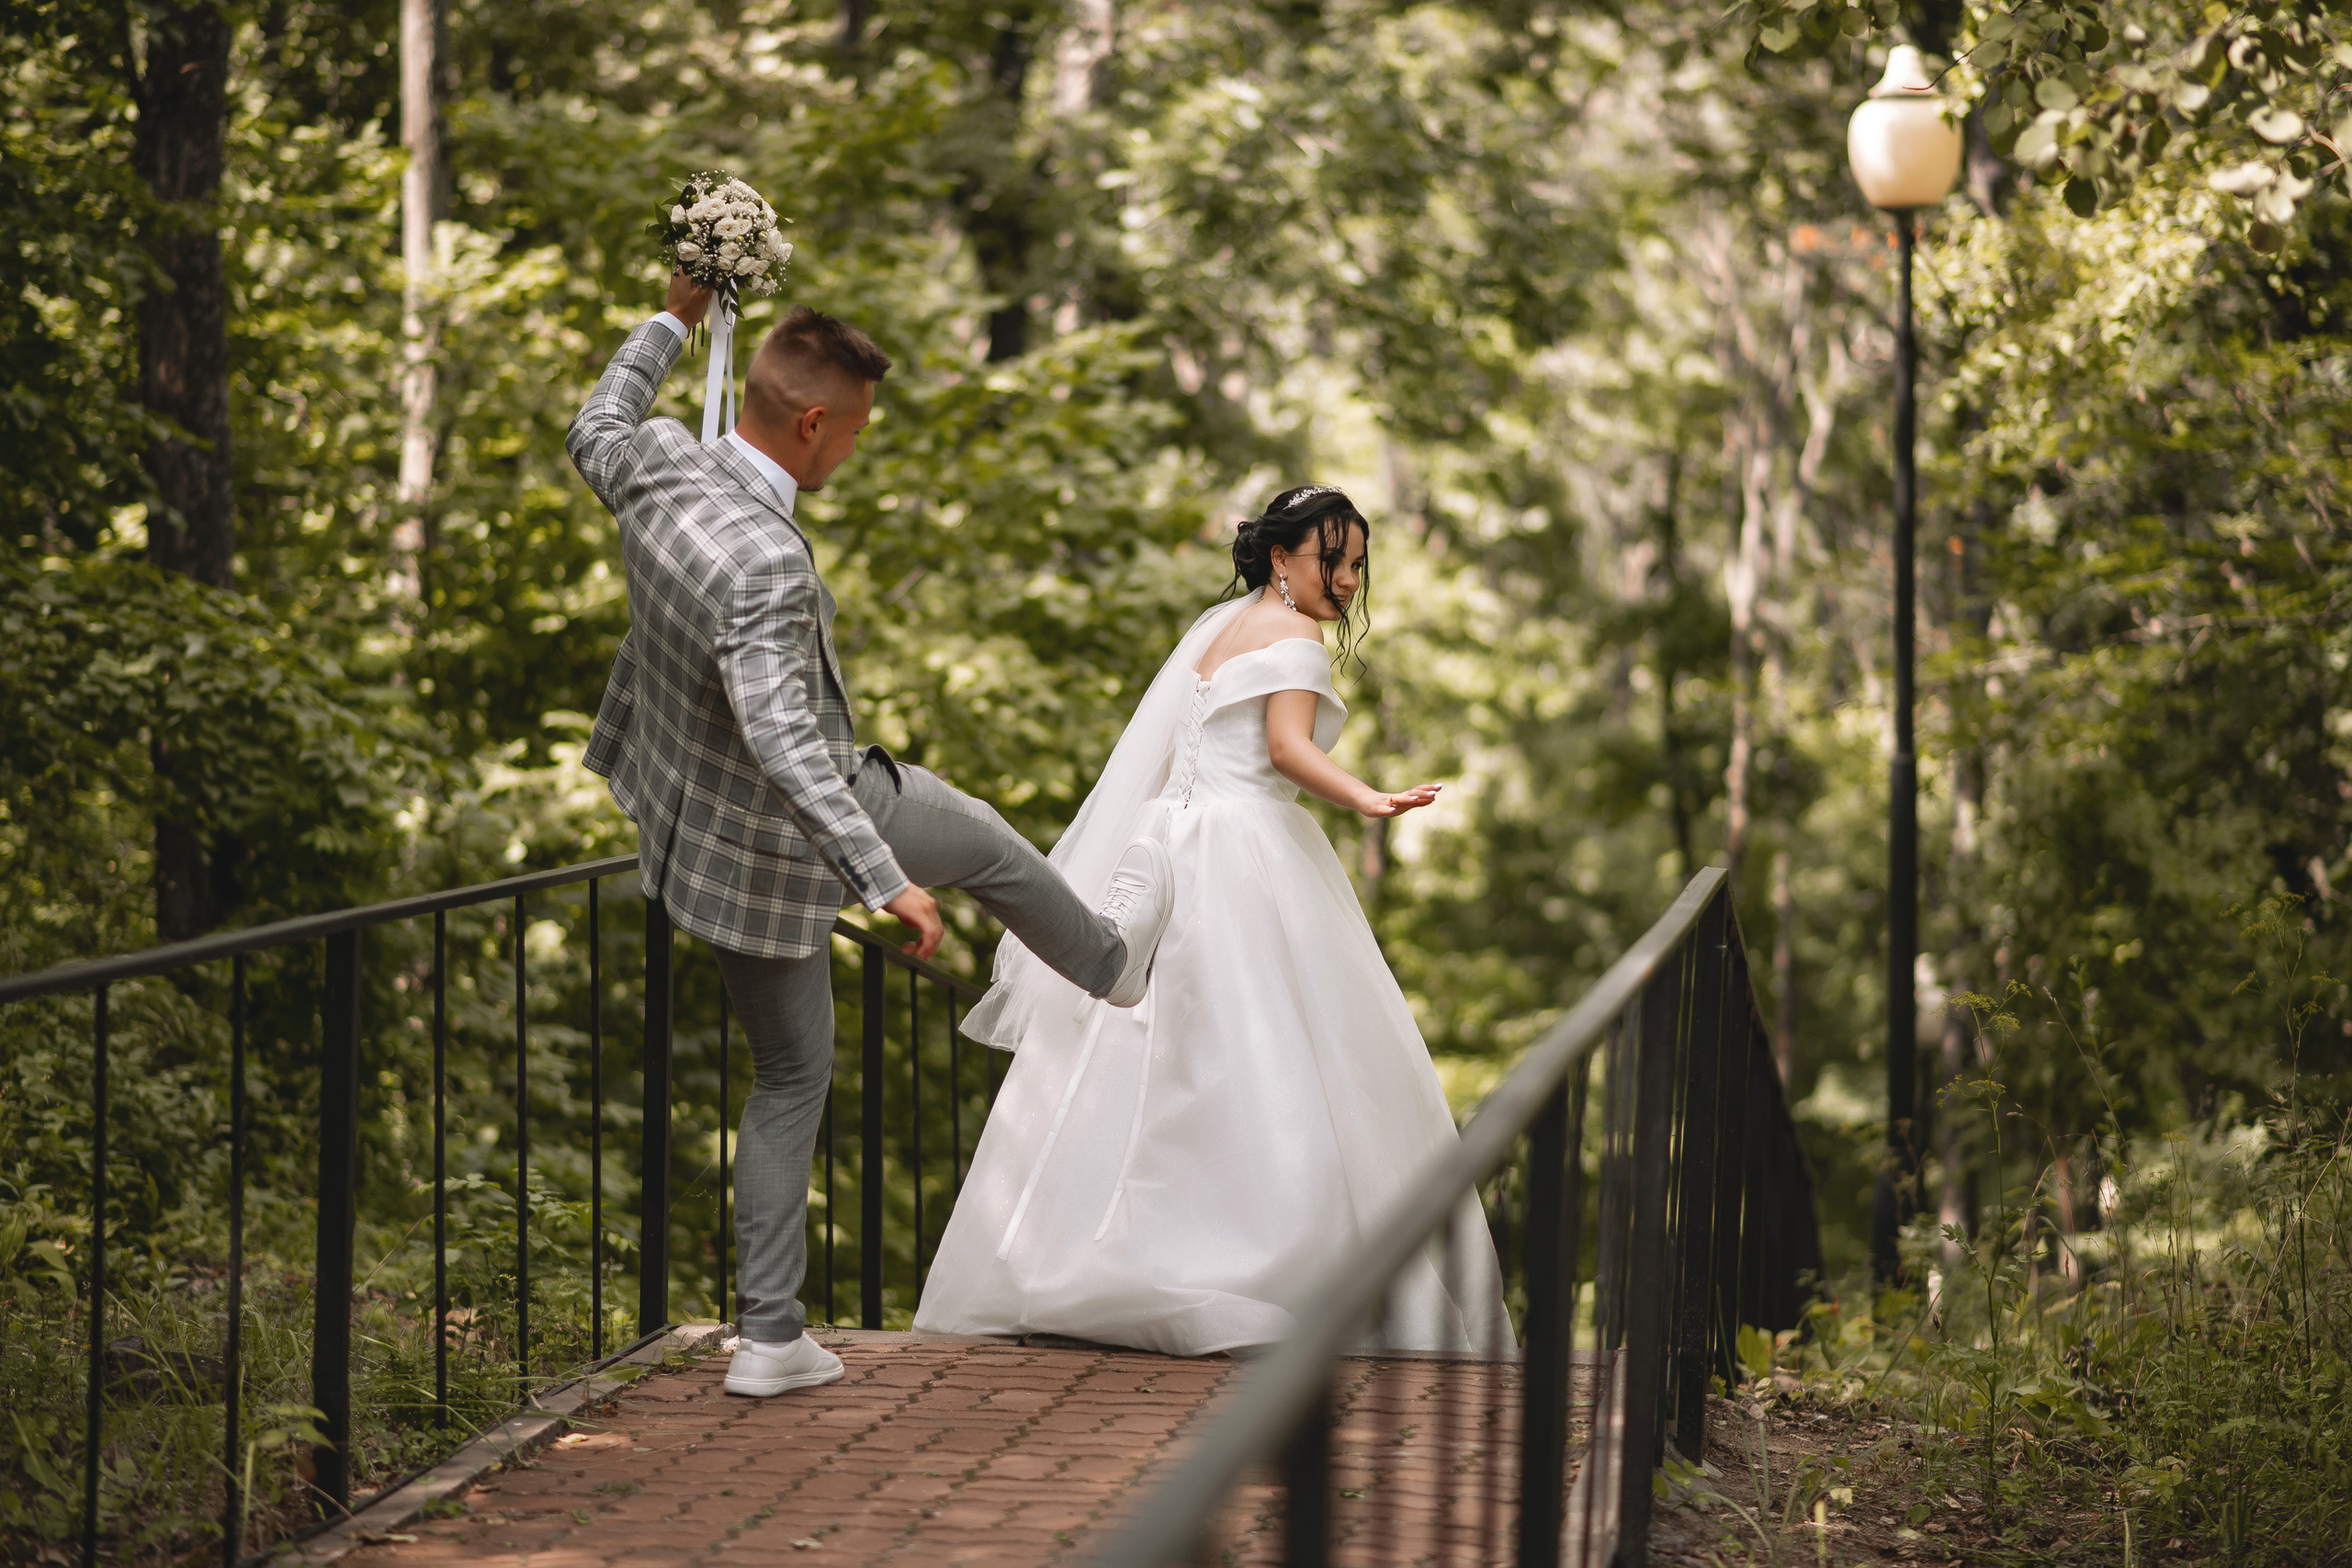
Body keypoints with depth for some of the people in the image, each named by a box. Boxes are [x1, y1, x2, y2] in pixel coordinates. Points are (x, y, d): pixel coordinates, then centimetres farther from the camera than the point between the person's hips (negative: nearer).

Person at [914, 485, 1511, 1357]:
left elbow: (1157, 764, 22)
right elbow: (1287, 746, -20)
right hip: (1249, 860, -9)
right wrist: (1368, 801, -34)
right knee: (1271, 1072, -9)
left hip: (1175, 850, 9)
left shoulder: (1218, 626, 21)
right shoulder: (1295, 634, -5)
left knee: (1147, 1076, 8)